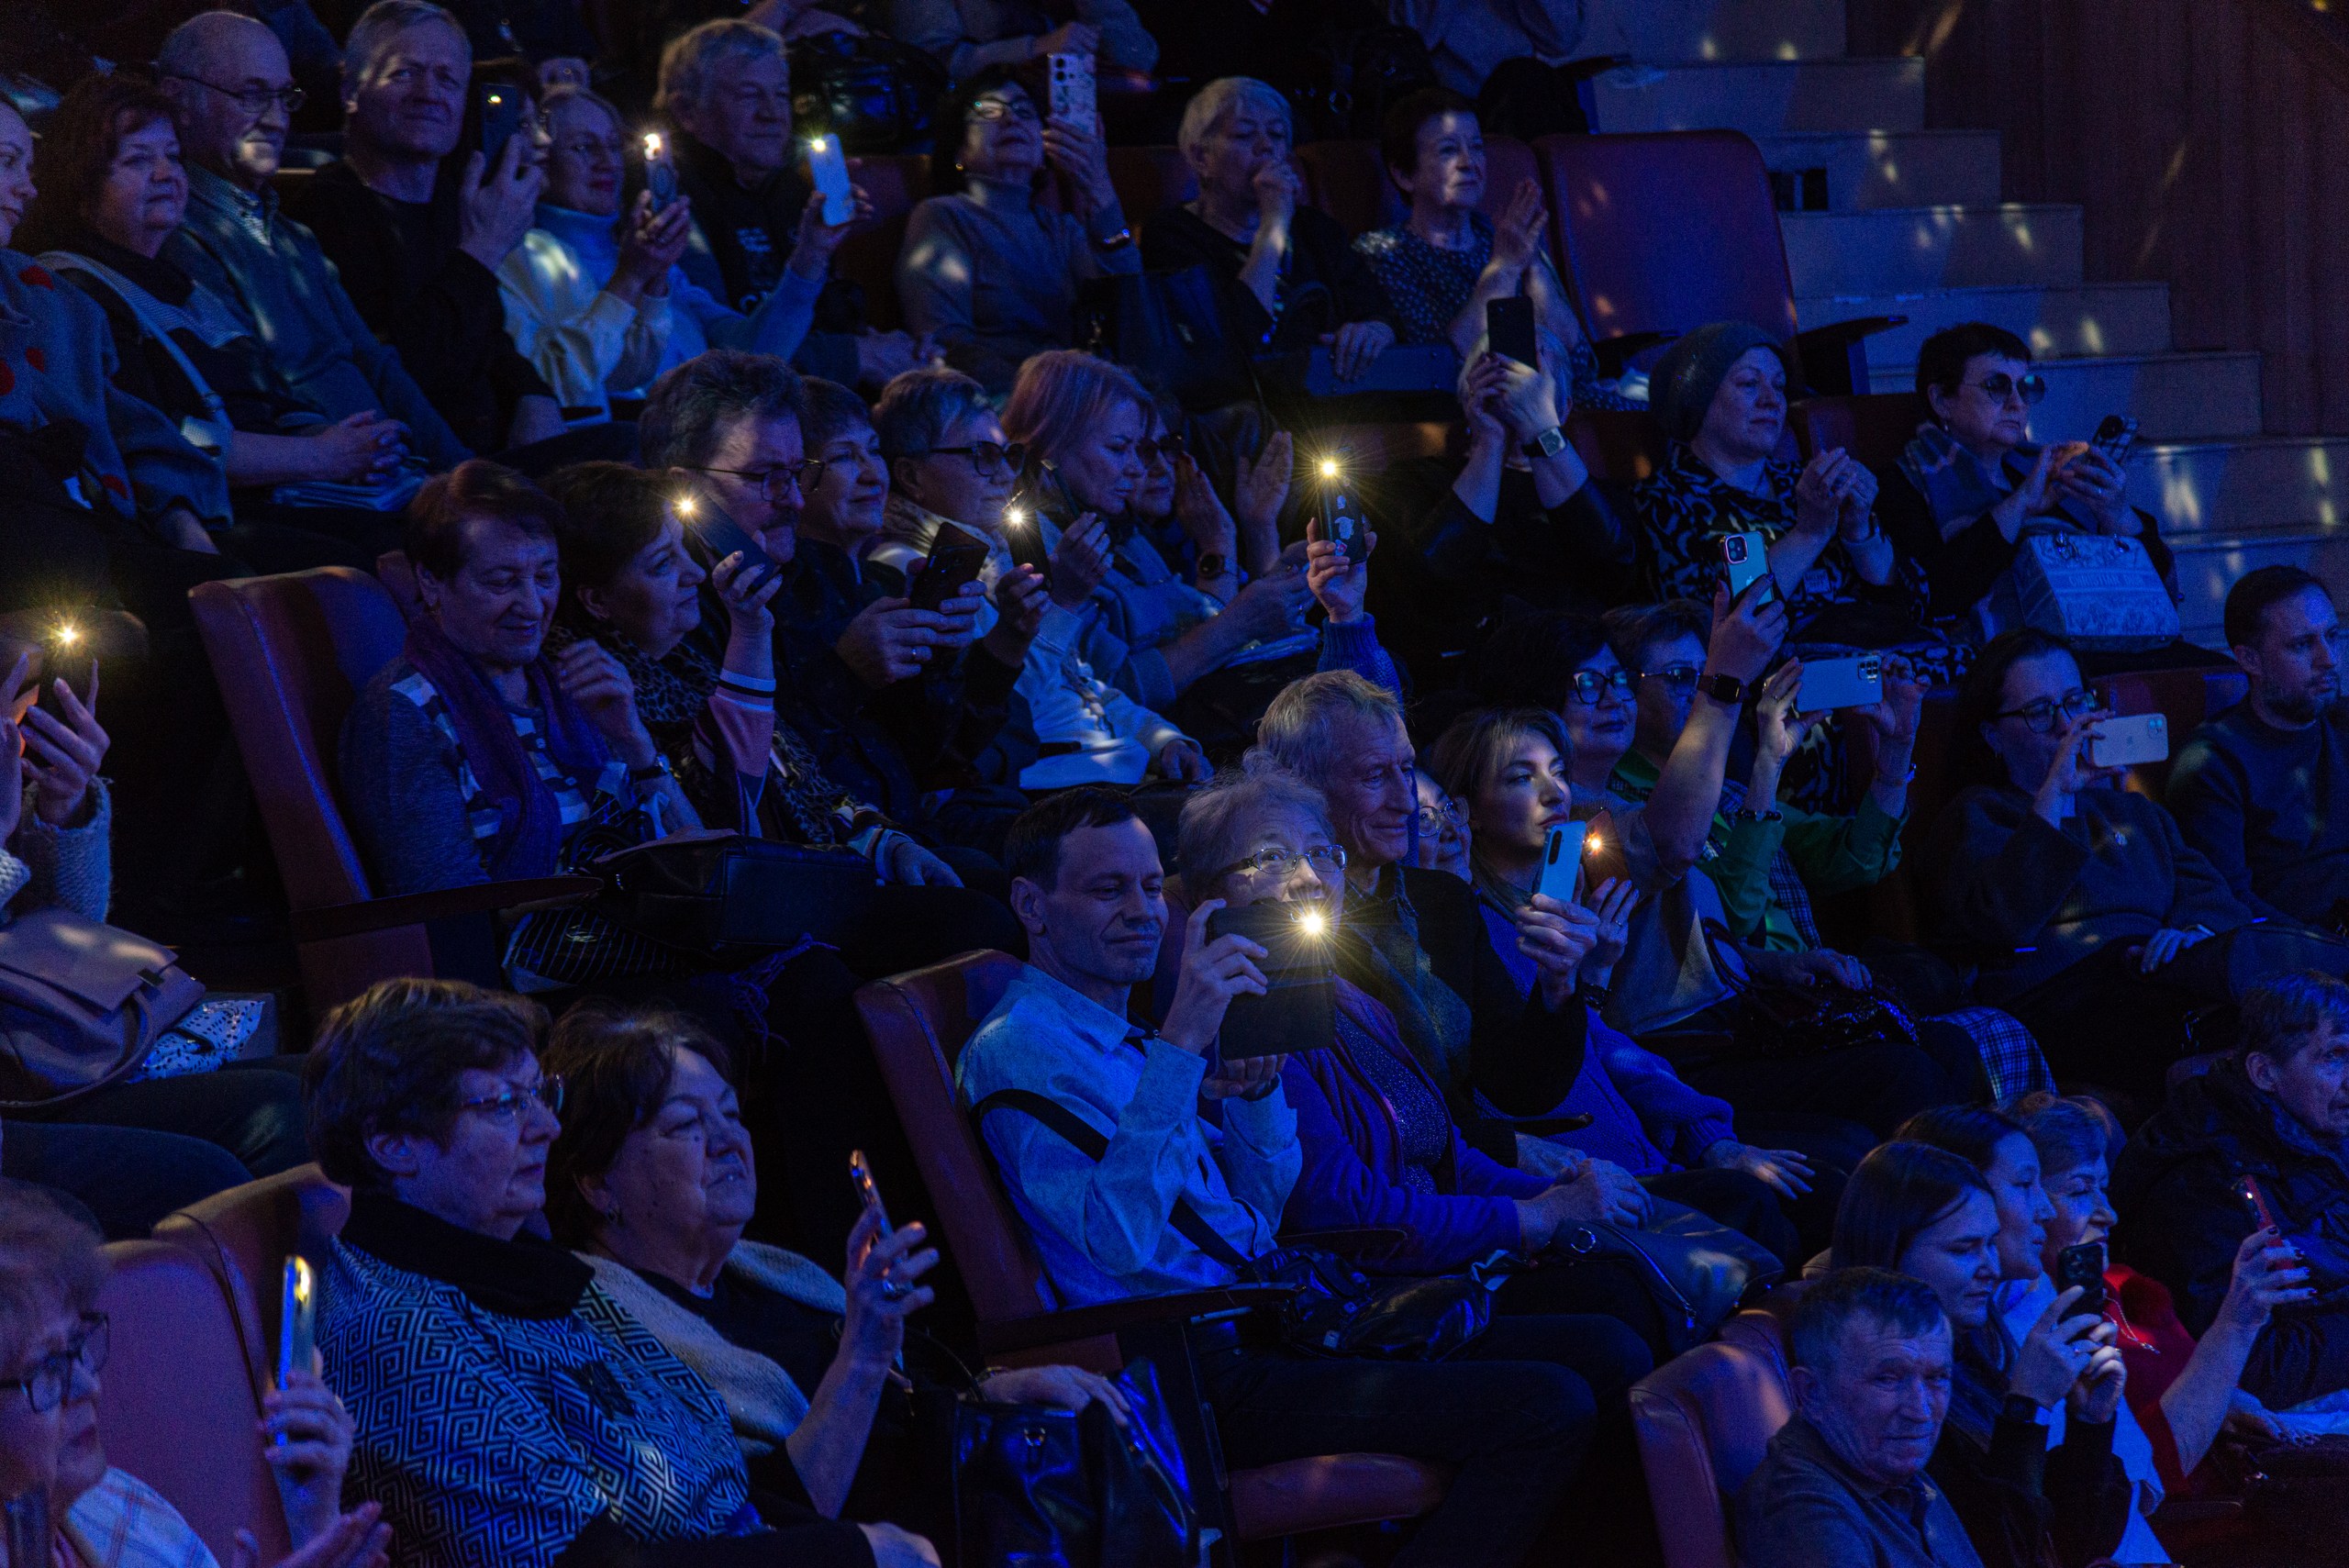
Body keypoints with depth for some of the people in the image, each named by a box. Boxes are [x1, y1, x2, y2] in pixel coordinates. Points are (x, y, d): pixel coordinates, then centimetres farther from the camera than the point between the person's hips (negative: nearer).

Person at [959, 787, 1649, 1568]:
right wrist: (1181, 1044, -25)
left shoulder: (1129, 1041, 22)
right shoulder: (1015, 1050, -7)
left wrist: (1255, 1088, 3)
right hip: (1200, 1371, -9)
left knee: (1607, 1353, -4)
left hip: (1272, 1321, 9)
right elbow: (1120, 1238, -23)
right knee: (1544, 1407, -23)